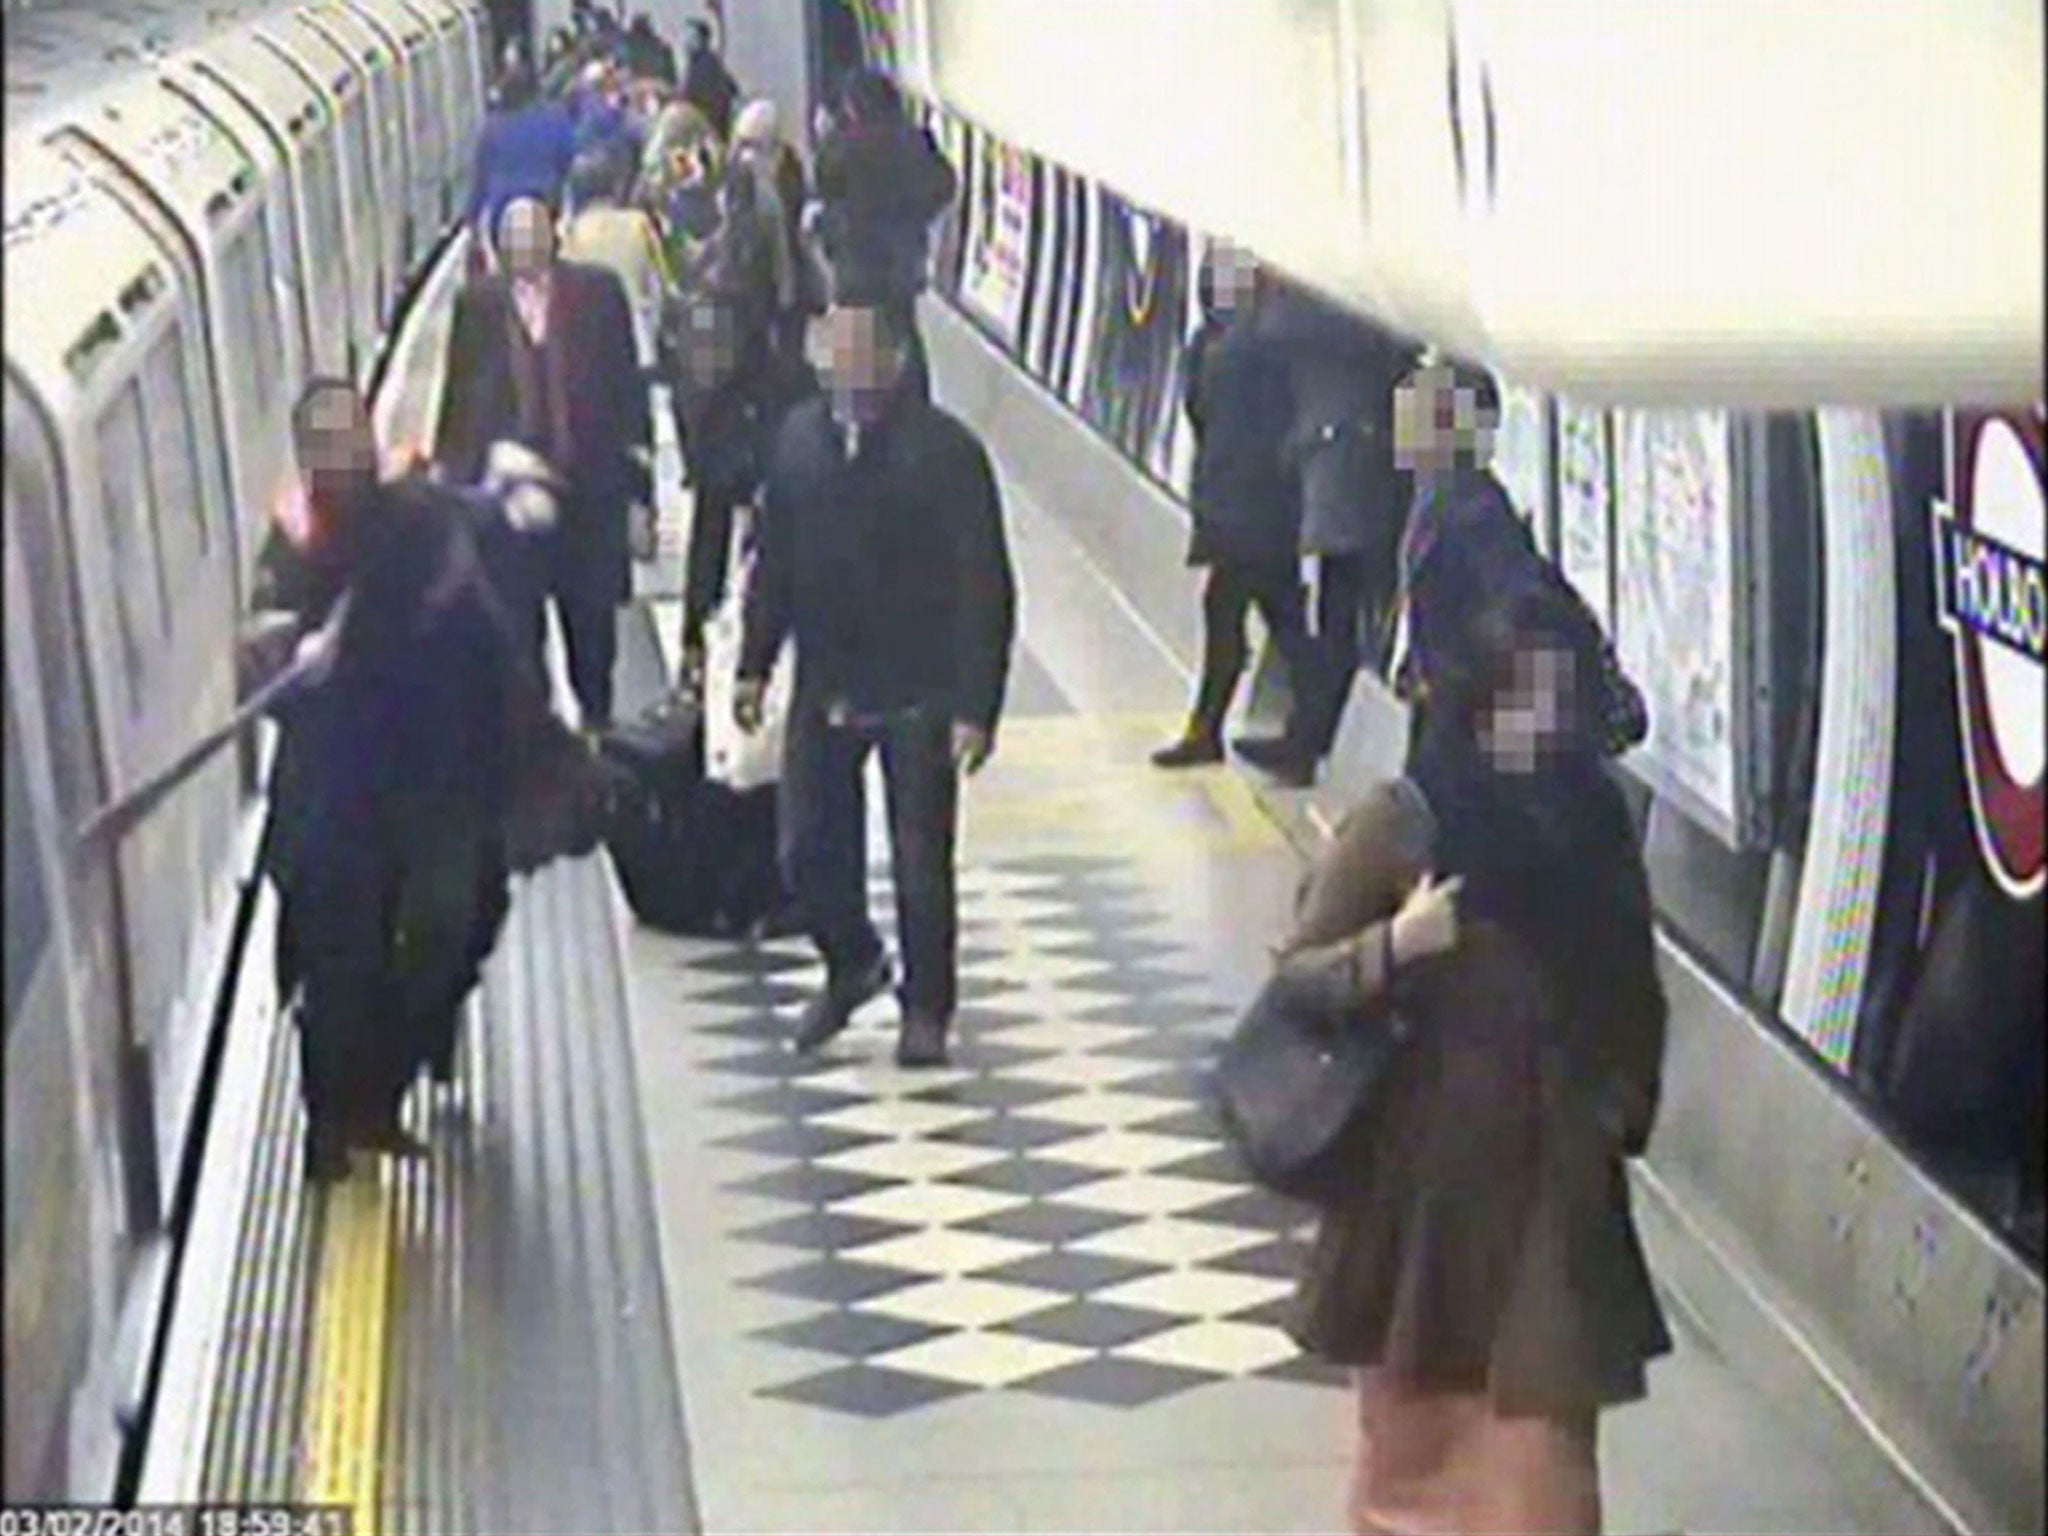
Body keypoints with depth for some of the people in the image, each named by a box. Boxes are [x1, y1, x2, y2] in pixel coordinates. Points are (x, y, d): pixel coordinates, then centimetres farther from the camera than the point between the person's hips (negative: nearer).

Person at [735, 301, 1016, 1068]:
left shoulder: (945, 451, -13)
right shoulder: (800, 438, 2)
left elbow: (986, 588, -12)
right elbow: (775, 559, 12)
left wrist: (976, 707, -16)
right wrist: (756, 663, 9)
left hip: (918, 695, -4)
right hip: (826, 687, 4)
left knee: (921, 864, 4)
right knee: (806, 853, 8)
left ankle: (927, 1010, 23)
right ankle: (852, 965, 34)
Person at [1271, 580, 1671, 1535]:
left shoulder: (1593, 818, 1)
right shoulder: (1405, 820, -11)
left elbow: (1630, 983, 15)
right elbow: (1296, 971, -9)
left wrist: (1624, 1101, 7)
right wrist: (1395, 945, -25)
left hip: (1552, 1168, 3)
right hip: (1430, 1161, -3)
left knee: (1541, 1415, 1)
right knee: (1417, 1410, 11)